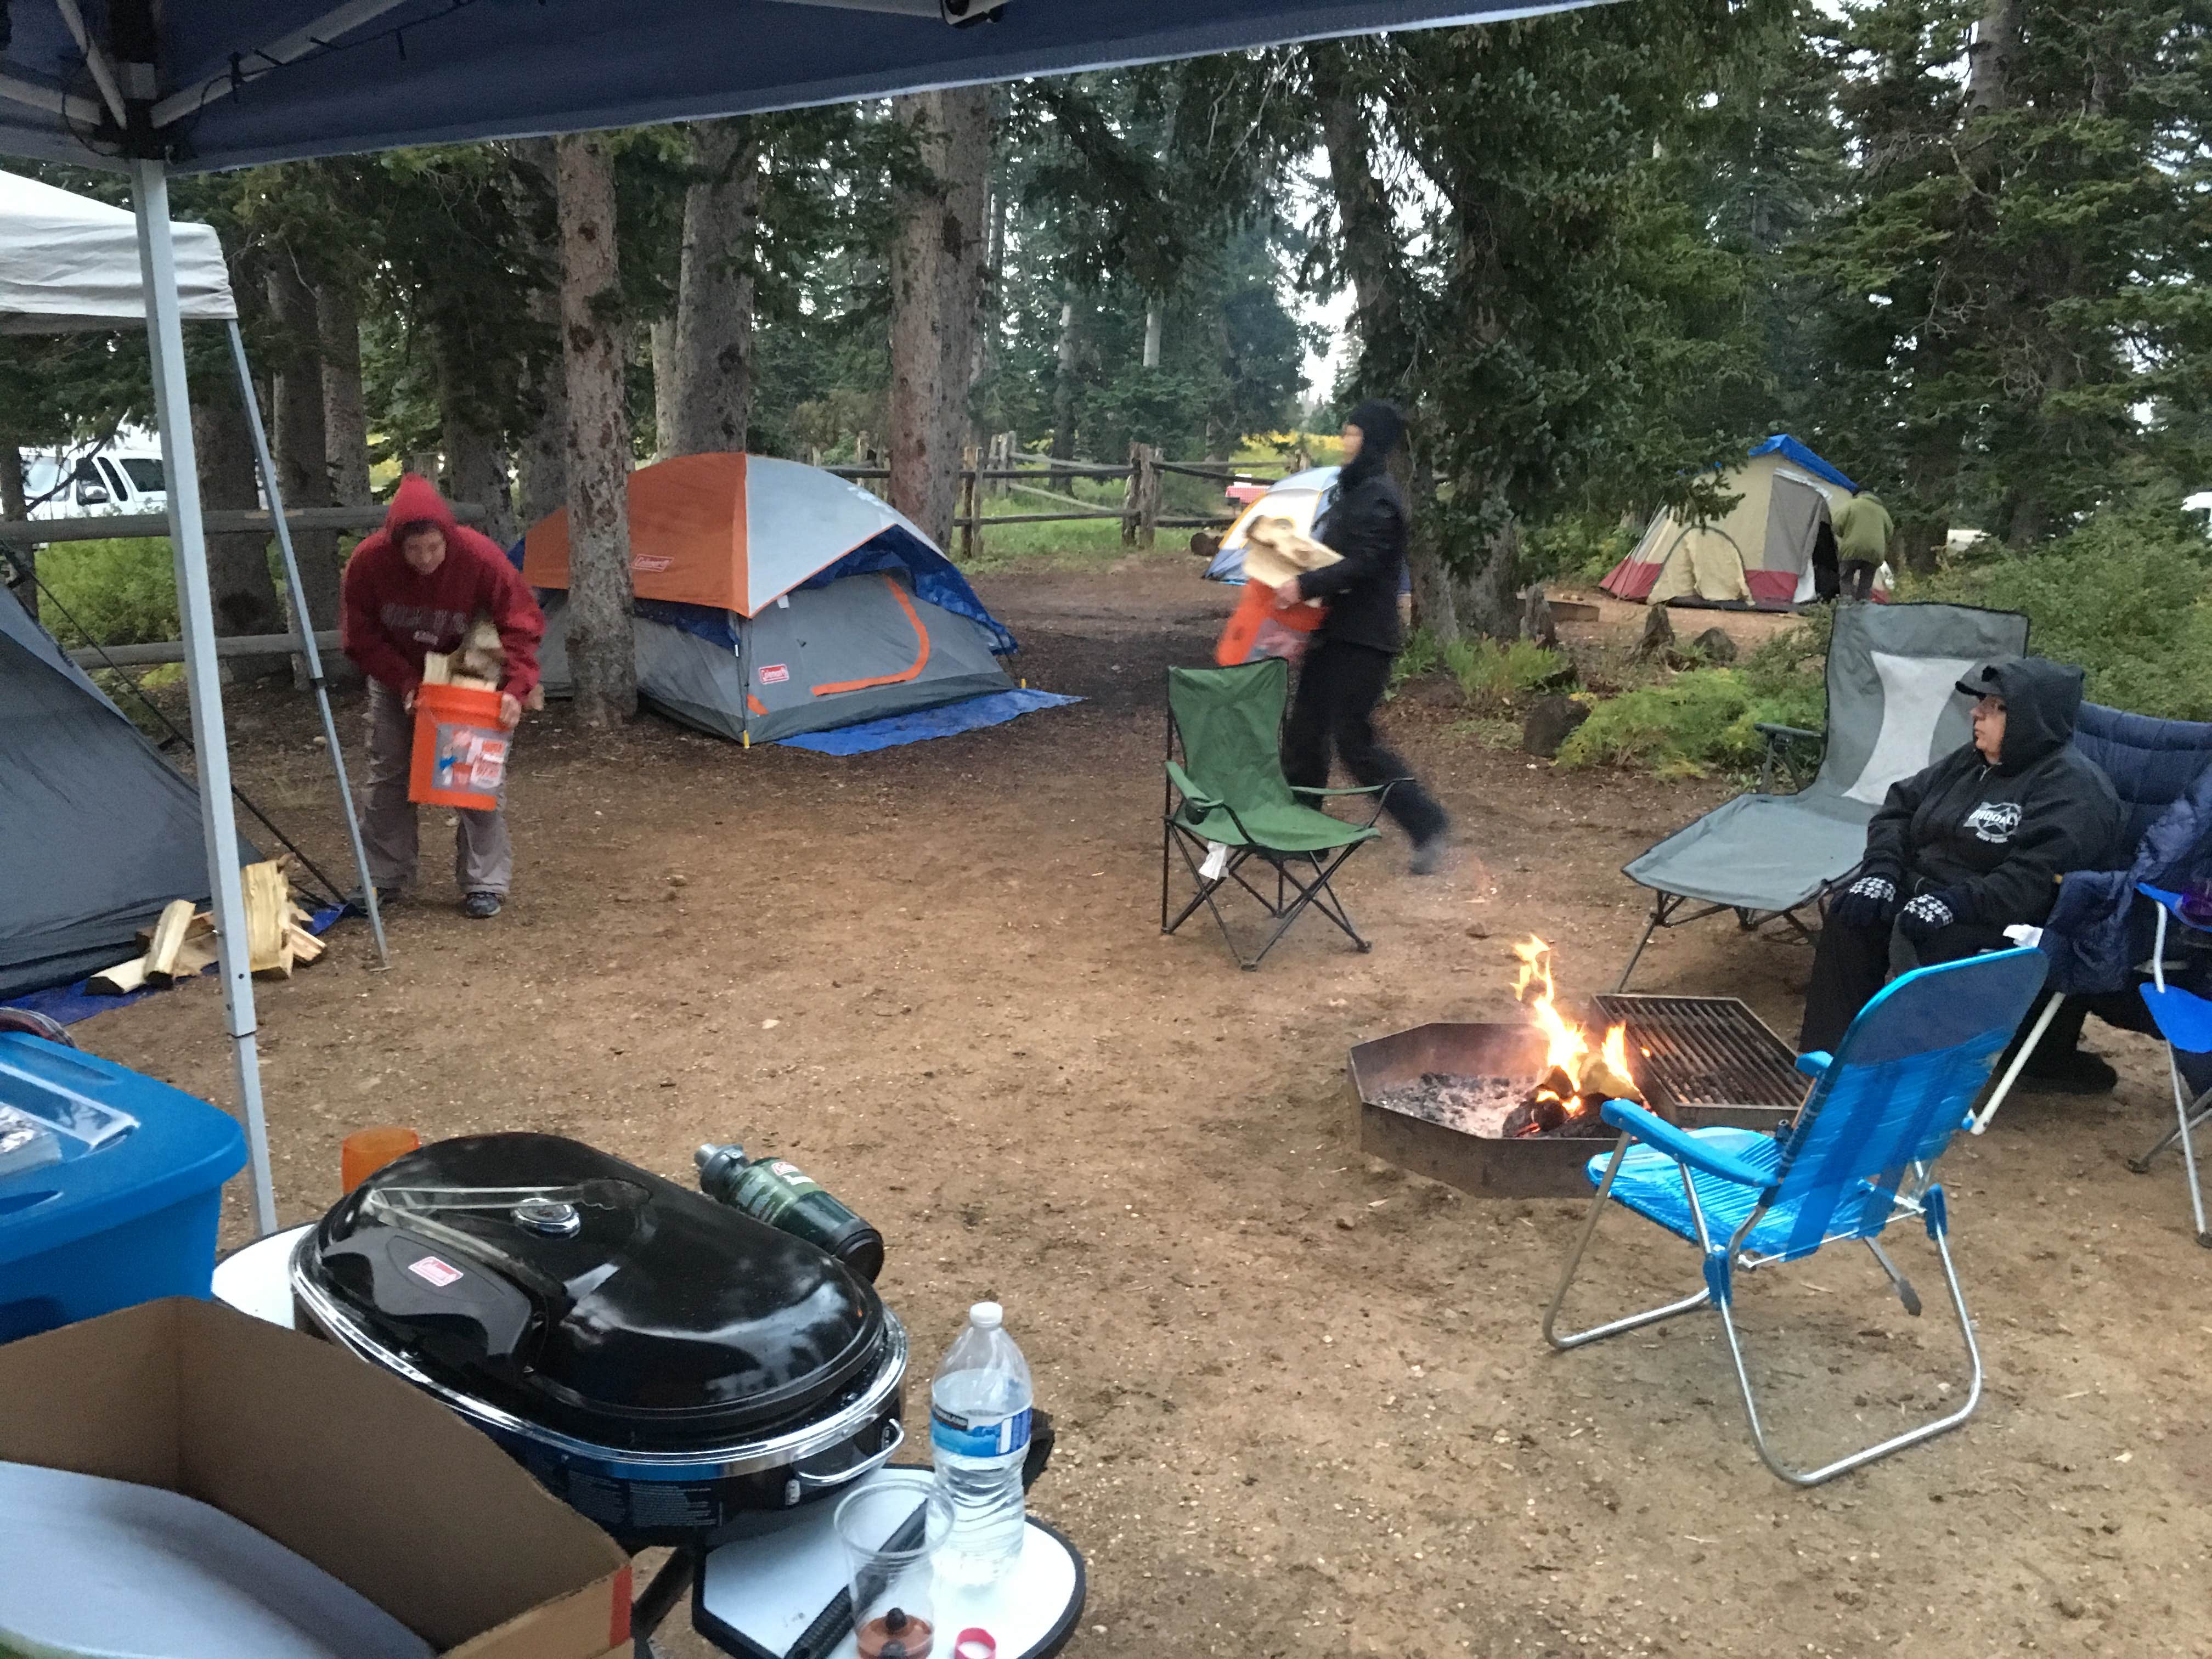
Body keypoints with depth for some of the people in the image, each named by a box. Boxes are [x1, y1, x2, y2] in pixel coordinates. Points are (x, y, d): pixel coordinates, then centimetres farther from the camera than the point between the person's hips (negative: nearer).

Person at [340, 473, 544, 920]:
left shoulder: (481, 557, -30)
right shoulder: (368, 562, -26)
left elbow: (521, 625, -23)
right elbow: (361, 637, -13)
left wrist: (515, 688, -35)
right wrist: (405, 683, -24)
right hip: (397, 680, 2)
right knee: (388, 777, 5)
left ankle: (486, 883, 2)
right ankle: (383, 879, 17)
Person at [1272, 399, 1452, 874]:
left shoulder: (1377, 497, -15)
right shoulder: (1353, 490, 16)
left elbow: (1362, 566, -26)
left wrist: (1306, 586, -32)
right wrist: (1298, 571, 13)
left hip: (1363, 638, -10)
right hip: (1335, 632, 10)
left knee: (1354, 740, -9)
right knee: (1304, 731, 11)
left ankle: (1427, 823, 0)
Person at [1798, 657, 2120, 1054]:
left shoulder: (2073, 788, -14)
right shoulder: (1973, 760, 13)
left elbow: (2038, 880, -26)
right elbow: (1902, 806, 14)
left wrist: (1956, 904, -31)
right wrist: (1881, 870, -4)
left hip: (2004, 921, -8)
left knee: (1920, 944, -35)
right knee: (1849, 917, -14)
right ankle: (1830, 1055, -13)